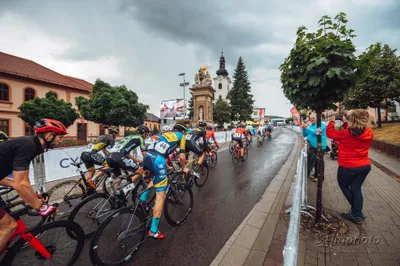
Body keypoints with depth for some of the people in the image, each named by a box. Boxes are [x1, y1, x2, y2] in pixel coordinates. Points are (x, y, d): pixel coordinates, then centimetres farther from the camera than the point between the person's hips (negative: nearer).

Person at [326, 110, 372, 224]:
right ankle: (357, 215, 24)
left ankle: (356, 212, 27)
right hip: (365, 166, 6)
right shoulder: (369, 132, -4)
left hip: (348, 167, -6)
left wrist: (332, 121, 1)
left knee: (343, 185, 18)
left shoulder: (347, 133, -23)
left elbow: (330, 133, -13)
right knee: (356, 189, 16)